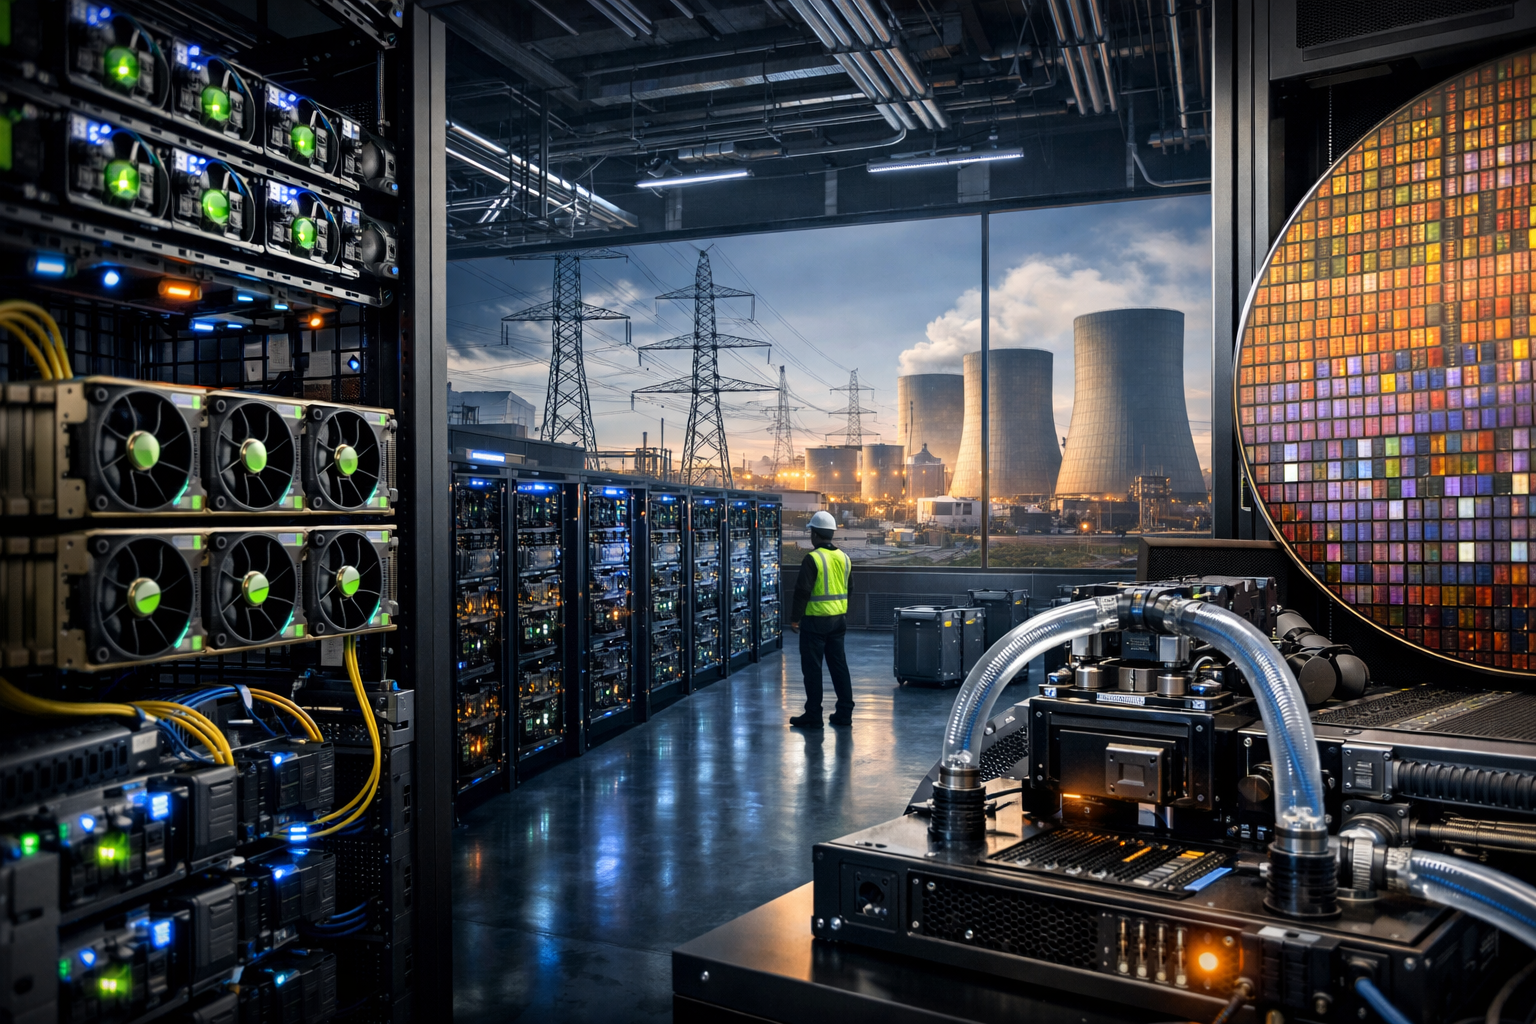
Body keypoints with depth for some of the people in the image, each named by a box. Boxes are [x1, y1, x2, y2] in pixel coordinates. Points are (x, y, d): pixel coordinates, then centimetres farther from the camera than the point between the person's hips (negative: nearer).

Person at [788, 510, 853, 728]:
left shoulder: (813, 559, -14)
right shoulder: (844, 557, 9)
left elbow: (803, 591, -17)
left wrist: (795, 618, -9)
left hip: (816, 620, -7)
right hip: (839, 620, 7)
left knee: (812, 668, 1)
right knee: (839, 665, 13)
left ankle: (813, 716, 5)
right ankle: (844, 713, 17)